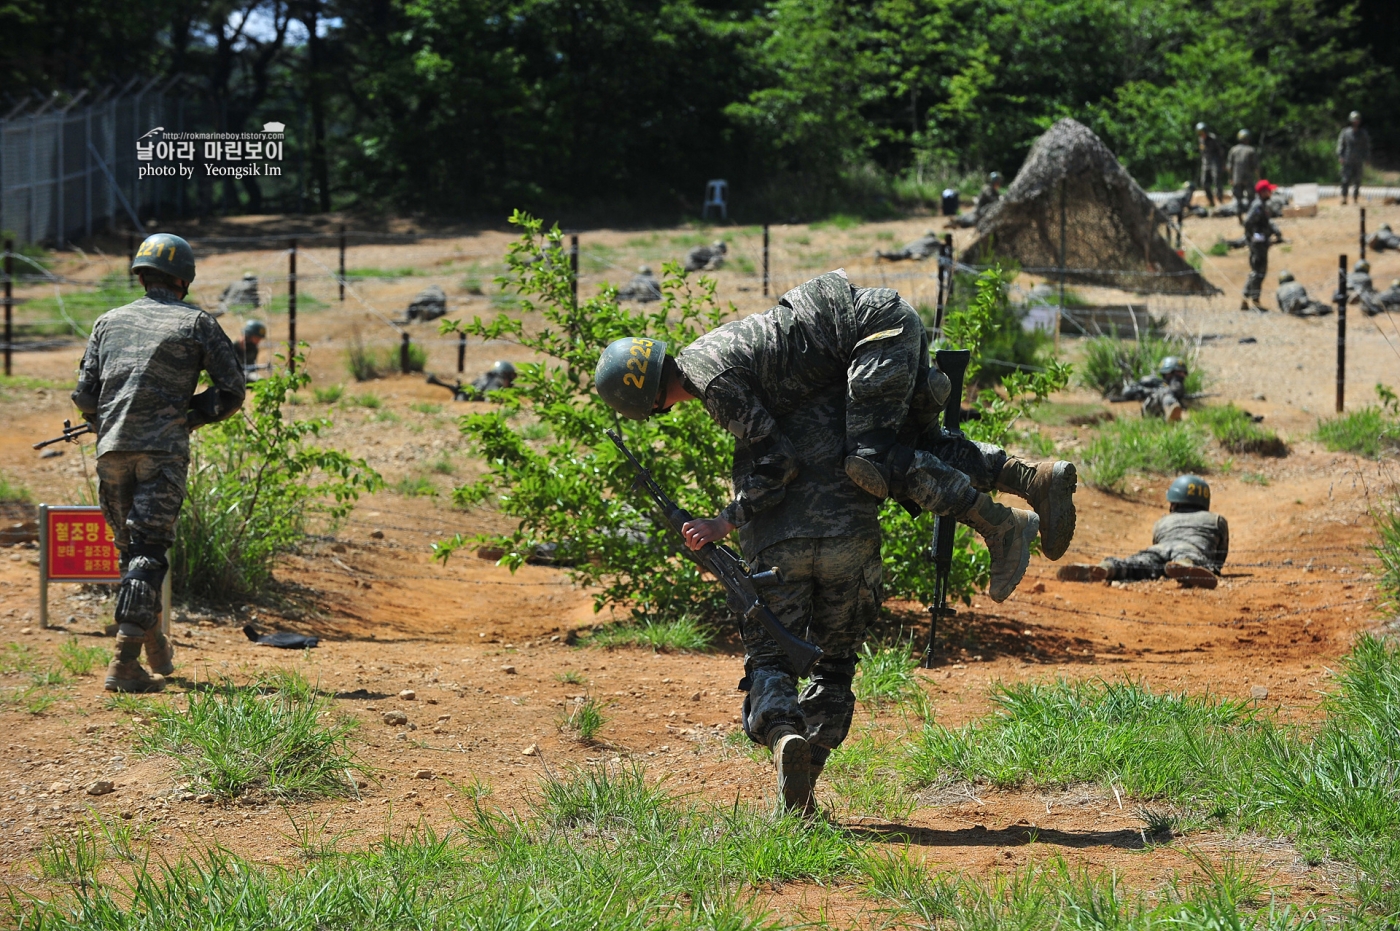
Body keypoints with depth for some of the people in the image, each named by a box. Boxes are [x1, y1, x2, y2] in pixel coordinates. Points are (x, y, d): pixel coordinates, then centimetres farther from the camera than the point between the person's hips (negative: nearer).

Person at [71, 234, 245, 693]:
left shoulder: (109, 322, 15)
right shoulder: (197, 323, 7)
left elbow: (85, 394, 8)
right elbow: (231, 391, 3)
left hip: (111, 449, 3)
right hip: (163, 450, -3)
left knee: (131, 548, 17)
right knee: (148, 551, -6)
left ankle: (156, 649, 25)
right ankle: (125, 662, -17)